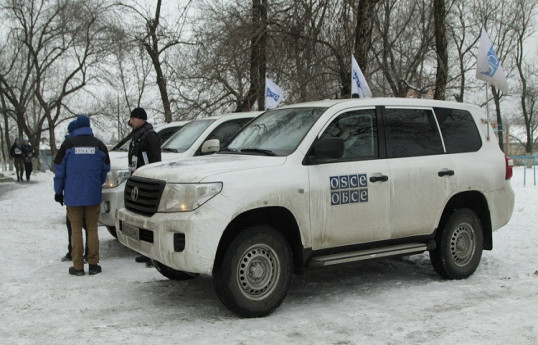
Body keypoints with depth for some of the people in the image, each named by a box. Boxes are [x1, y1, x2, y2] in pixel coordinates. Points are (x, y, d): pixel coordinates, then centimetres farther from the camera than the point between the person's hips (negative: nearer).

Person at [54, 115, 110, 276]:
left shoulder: (68, 144, -4)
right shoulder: (99, 145, 2)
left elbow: (59, 169, -1)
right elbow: (105, 169, 10)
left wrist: (58, 191, 10)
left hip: (73, 195, -1)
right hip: (93, 196, 1)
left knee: (76, 229, 5)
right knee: (92, 228, 8)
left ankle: (78, 266, 6)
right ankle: (93, 264, 8)